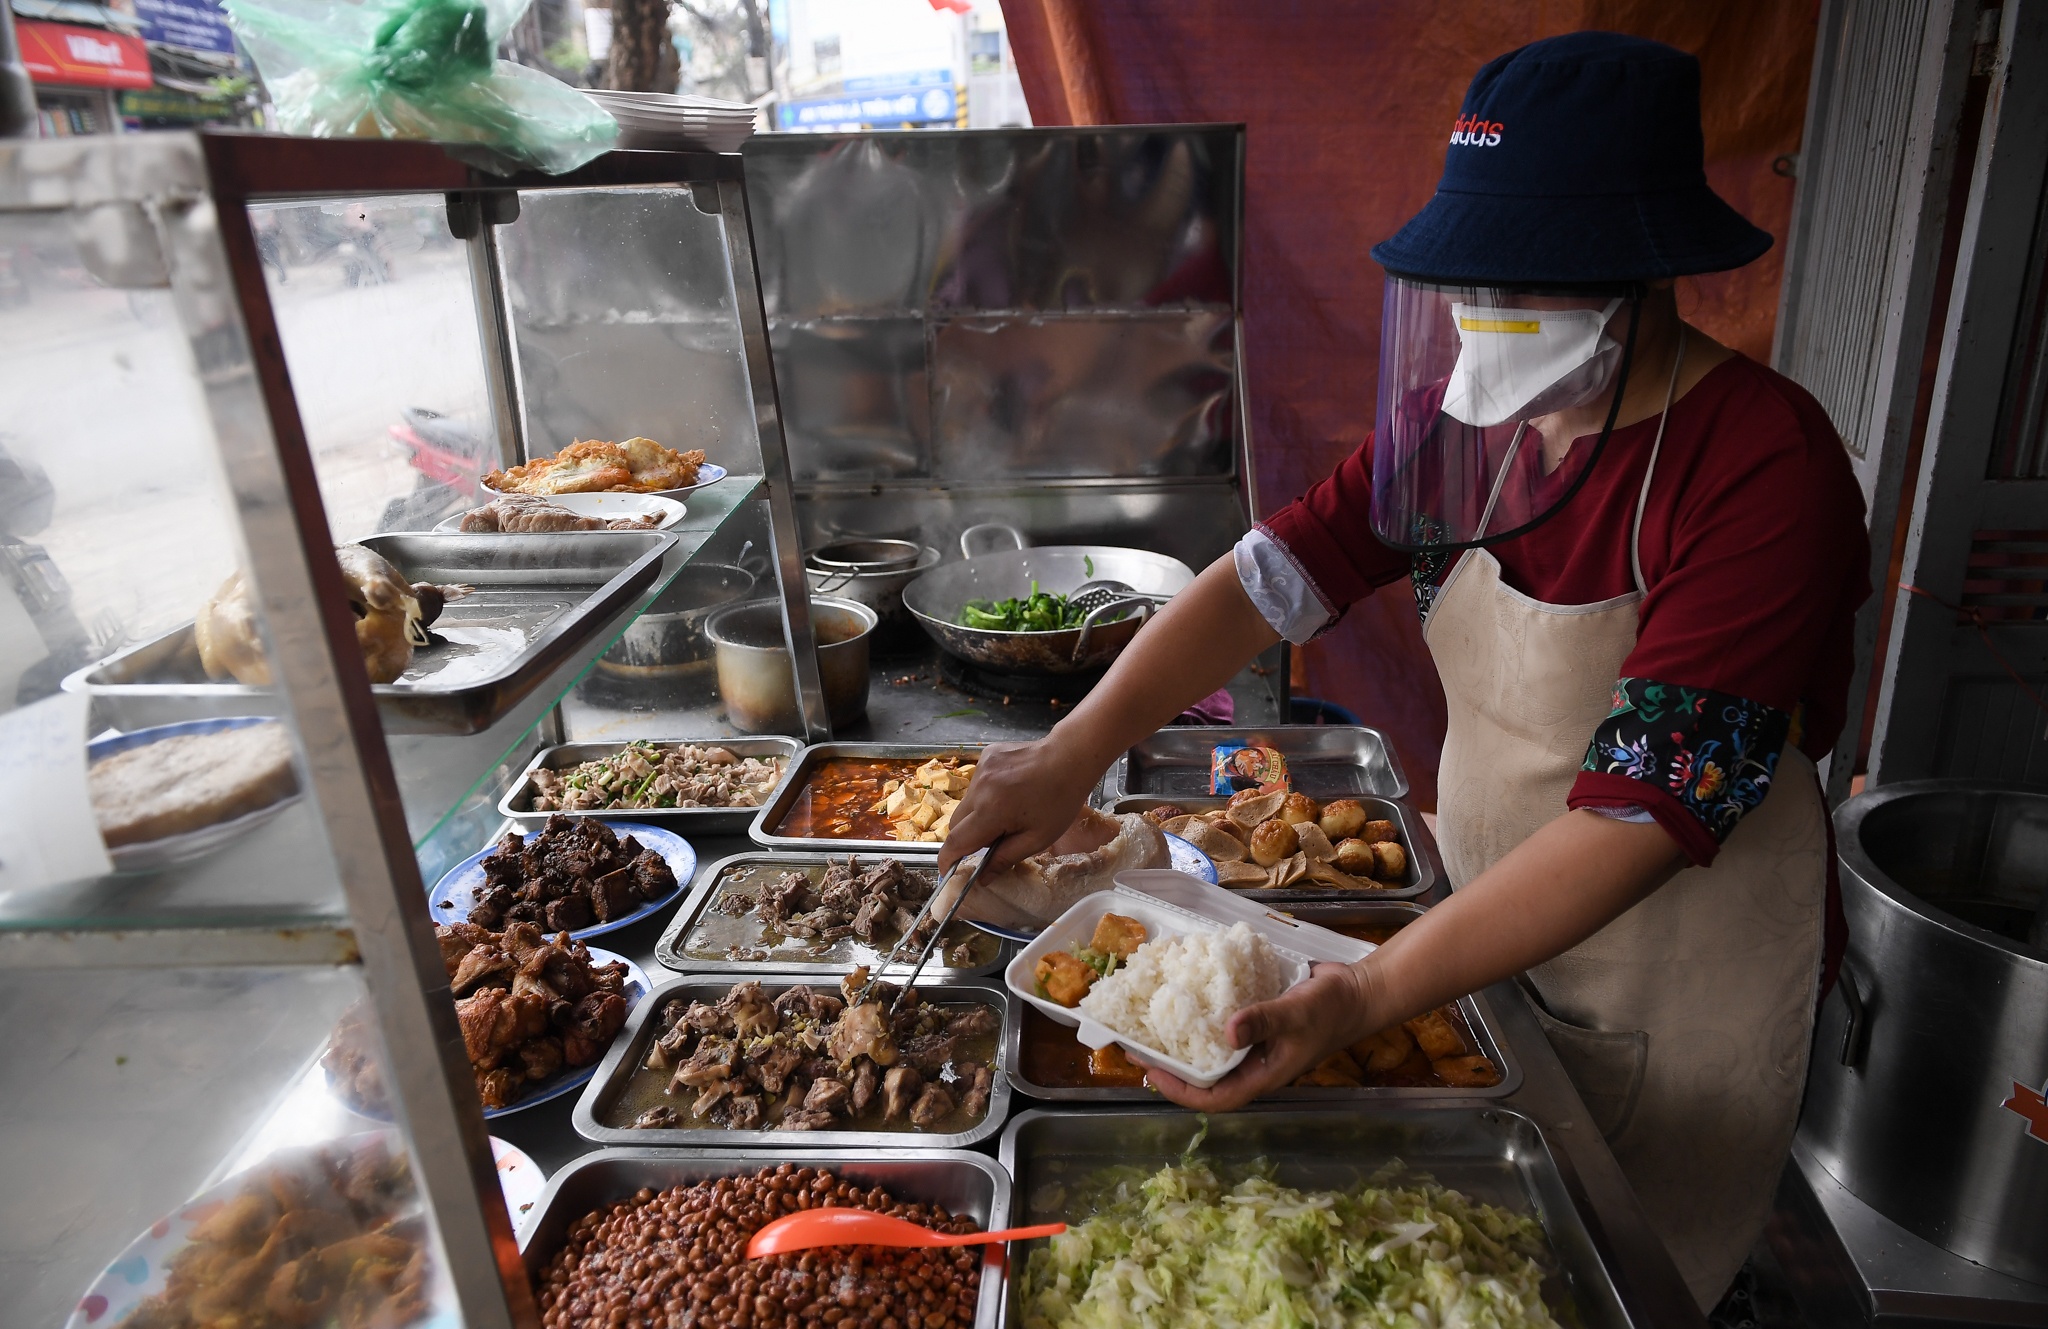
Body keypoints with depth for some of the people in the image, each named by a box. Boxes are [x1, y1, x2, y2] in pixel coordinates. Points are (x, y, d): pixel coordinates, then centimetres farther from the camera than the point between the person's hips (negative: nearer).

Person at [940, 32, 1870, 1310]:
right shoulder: (1462, 411, -8)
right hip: (1486, 917, 5)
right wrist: (1072, 754, -23)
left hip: (1678, 982, -4)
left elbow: (1650, 805, -32)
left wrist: (1368, 995, -38)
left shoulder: (1767, 469, -27)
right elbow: (1280, 568, -13)